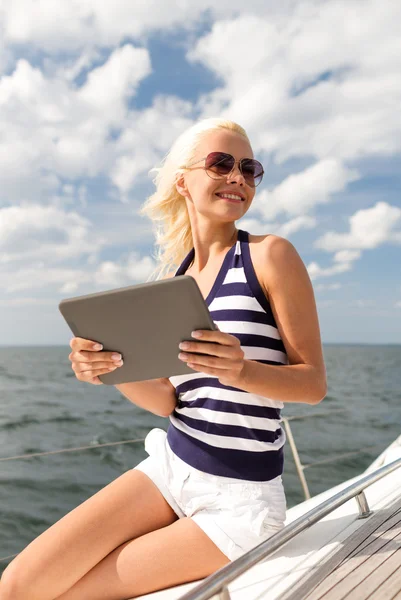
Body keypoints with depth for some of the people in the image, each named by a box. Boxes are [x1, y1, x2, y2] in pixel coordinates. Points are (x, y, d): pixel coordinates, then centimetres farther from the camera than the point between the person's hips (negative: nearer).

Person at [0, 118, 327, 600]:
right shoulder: (173, 278, 6)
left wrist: (241, 370, -29)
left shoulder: (270, 255, -10)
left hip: (238, 499, -4)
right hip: (168, 469, 5)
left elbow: (314, 383, -10)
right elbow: (169, 400, 3)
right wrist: (113, 369, -16)